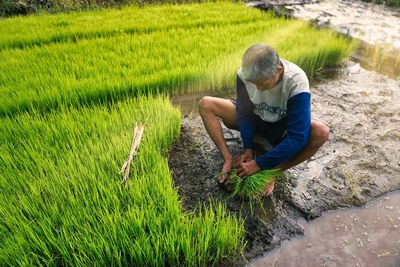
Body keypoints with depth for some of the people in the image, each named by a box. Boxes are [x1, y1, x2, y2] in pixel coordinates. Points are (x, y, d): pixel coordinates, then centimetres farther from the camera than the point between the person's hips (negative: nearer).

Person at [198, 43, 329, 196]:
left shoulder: (296, 82, -32)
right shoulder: (244, 74, -24)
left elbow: (298, 137, -34)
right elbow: (245, 112, -10)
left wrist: (259, 164, -33)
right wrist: (248, 147, -20)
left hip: (282, 128, -2)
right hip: (255, 119, 3)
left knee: (321, 133, -34)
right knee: (205, 104, -17)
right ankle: (229, 160, -18)